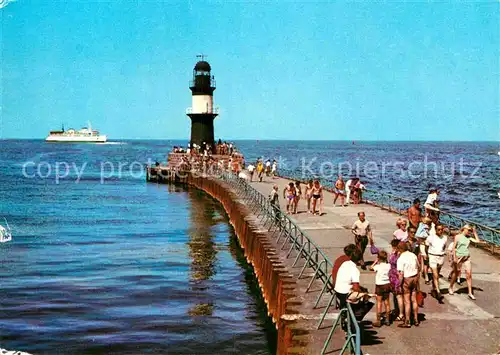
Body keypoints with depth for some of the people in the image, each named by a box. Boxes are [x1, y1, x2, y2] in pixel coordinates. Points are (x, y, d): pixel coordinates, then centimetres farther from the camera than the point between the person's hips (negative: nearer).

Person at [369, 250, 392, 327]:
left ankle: (378, 321, 2)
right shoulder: (388, 265, -4)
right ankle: (387, 320, 21)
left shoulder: (378, 266, -17)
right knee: (387, 302, 14)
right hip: (387, 284, 5)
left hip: (380, 285, -5)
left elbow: (370, 268, 0)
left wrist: (375, 262, 4)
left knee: (379, 303, 1)